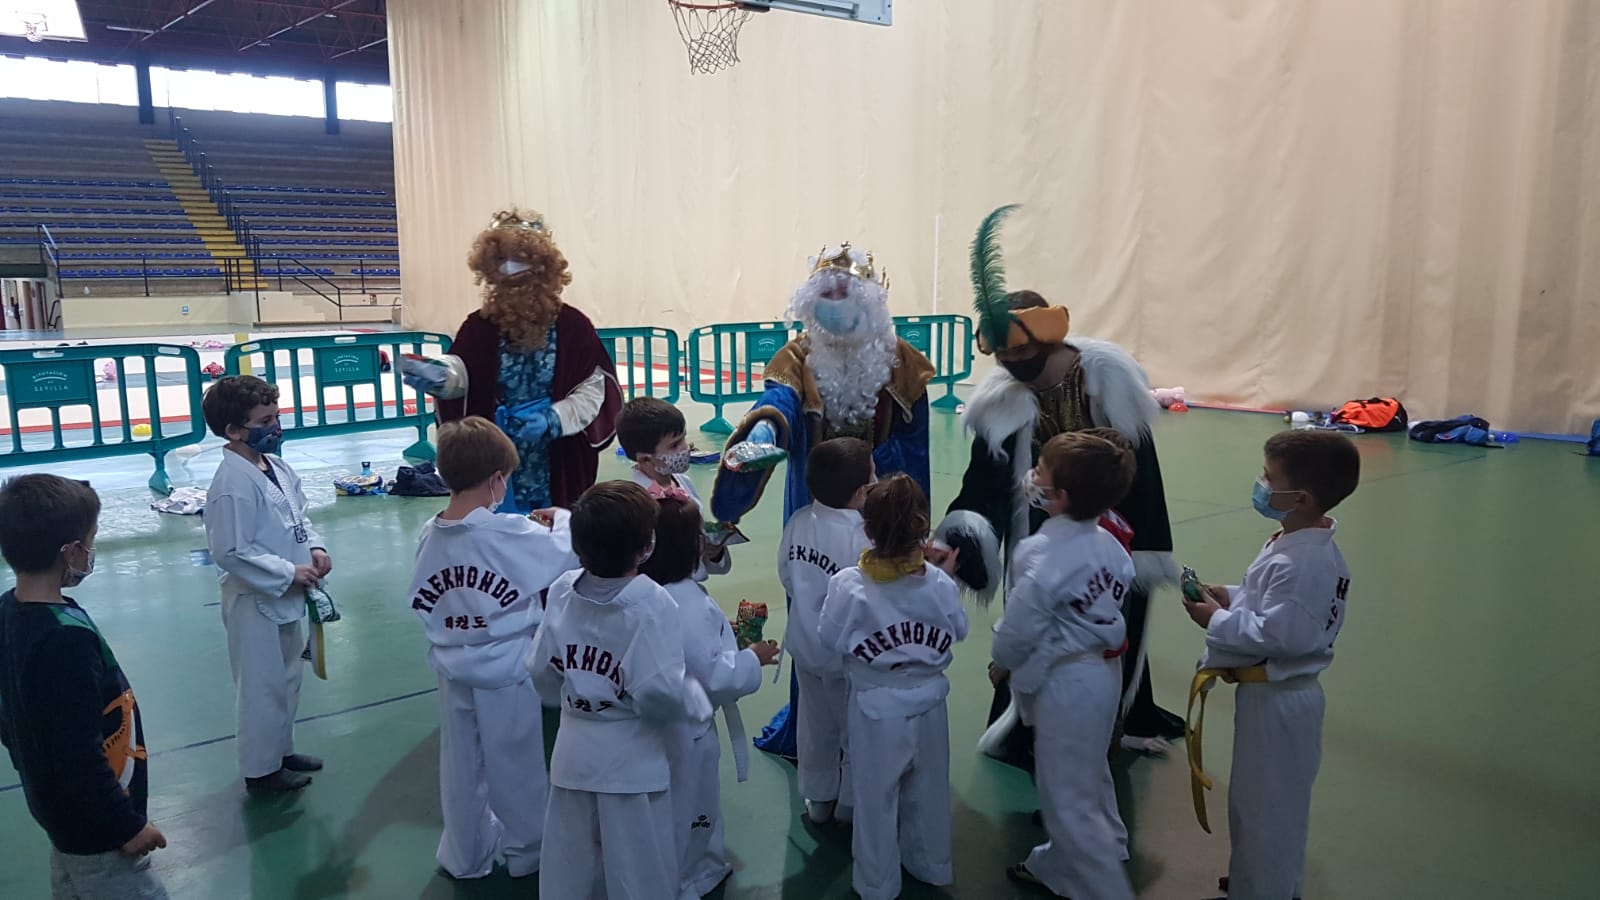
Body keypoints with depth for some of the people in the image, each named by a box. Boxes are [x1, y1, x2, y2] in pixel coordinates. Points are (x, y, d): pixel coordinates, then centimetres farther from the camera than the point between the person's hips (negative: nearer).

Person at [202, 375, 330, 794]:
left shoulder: (277, 466, 2)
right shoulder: (233, 484, -24)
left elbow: (297, 516, 14)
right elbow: (231, 553, -24)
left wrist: (315, 547, -4)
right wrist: (289, 573, -22)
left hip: (285, 597, 9)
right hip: (255, 601, -9)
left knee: (288, 676, 22)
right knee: (262, 687, 5)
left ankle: (281, 750, 40)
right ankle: (261, 769, 22)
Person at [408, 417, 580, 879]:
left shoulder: (429, 535, -7)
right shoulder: (510, 534, -23)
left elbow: (424, 601, 5)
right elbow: (567, 553, -16)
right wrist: (562, 520, 5)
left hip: (455, 675, 5)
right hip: (508, 673, -4)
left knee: (462, 769, 20)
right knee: (518, 766, 16)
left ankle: (466, 856, 38)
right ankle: (527, 850, 35)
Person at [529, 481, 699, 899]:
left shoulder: (563, 590, -6)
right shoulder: (651, 603, -23)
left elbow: (542, 675, 1)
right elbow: (659, 692, -27)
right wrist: (695, 702, -7)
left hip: (573, 752, 5)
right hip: (633, 760, -5)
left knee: (569, 864, 21)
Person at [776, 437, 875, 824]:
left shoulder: (798, 521, -12)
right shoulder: (862, 541, -31)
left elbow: (788, 577, 1)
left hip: (806, 644, 6)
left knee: (816, 724, 24)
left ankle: (818, 798, 42)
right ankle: (851, 802, 36)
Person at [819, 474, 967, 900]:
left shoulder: (849, 585, -24)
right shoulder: (939, 583, -17)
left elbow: (830, 641, -12)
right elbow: (958, 630, -1)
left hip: (876, 708, -2)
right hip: (928, 702, 3)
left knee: (877, 799, 16)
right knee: (928, 791, 24)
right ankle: (931, 865, 43)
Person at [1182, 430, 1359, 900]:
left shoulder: (1299, 562, -29)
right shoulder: (1312, 545, 2)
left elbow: (1278, 635, -31)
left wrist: (1216, 620, -19)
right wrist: (1232, 597, 1)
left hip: (1274, 700, -10)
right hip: (1287, 692, 10)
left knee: (1263, 805, 8)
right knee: (1281, 800, 27)